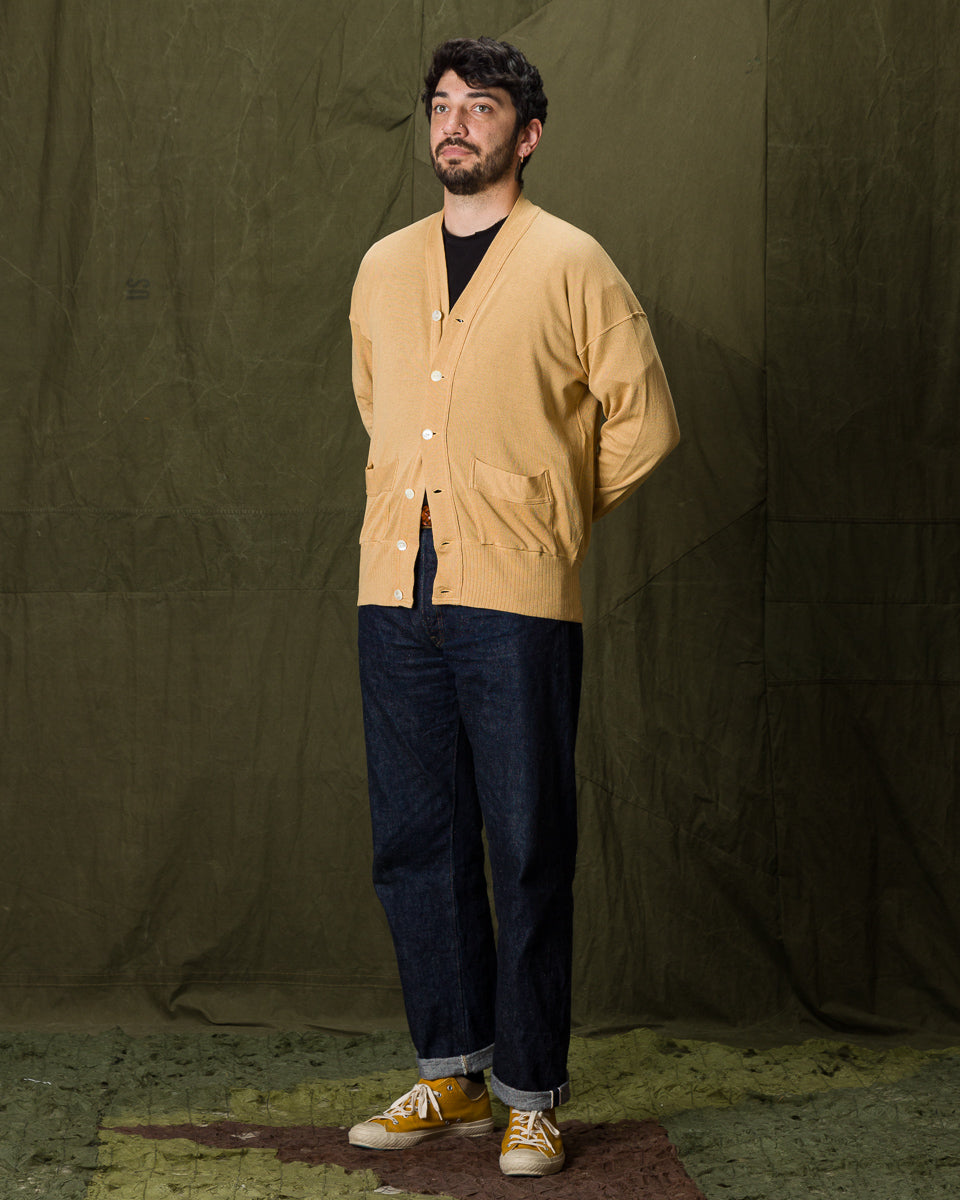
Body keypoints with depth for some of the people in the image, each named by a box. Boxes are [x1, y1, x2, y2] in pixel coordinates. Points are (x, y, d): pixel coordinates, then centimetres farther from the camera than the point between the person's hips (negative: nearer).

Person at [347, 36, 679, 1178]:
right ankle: (451, 1077, 20)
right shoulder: (382, 268, 14)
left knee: (528, 854, -1)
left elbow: (644, 422, 6)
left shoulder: (571, 265, 1)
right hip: (396, 592, 5)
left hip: (516, 601, -4)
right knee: (415, 845, 8)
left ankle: (532, 1097, 9)